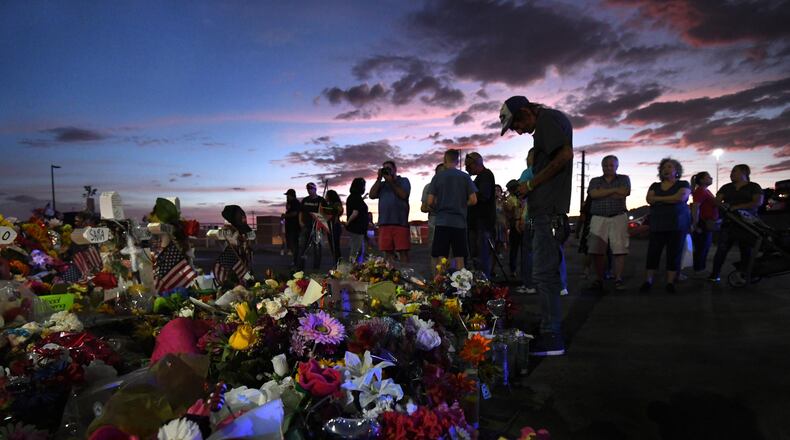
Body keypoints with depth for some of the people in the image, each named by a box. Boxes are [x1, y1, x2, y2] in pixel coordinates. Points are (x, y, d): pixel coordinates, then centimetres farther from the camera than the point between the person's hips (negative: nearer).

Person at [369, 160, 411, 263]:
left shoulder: (403, 181, 12)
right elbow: (372, 195, 5)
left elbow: (404, 195, -7)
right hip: (384, 223, 4)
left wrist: (391, 182, -4)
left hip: (400, 222, -4)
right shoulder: (381, 184, 22)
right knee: (388, 252, 2)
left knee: (403, 251, -9)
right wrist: (379, 178, 3)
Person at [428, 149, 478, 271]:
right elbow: (473, 200, -1)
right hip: (460, 222, 1)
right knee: (459, 259, 7)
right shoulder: (465, 177, 3)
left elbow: (430, 202, -2)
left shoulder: (438, 177, 1)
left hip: (442, 221, -1)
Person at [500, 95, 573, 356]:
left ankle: (552, 337, -3)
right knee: (544, 274, 13)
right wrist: (527, 190, 15)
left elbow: (566, 153, -19)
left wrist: (531, 184, -13)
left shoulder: (548, 119, -5)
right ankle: (550, 333, 20)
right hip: (547, 211, 11)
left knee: (544, 274, -8)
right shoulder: (548, 123, 24)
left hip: (549, 212, -11)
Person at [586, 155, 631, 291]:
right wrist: (614, 190, -6)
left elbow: (624, 193, -7)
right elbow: (593, 194, -5)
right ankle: (599, 279, 4)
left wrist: (602, 193, -3)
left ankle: (618, 279, -4)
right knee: (597, 250, -4)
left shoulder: (624, 179, 14)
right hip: (598, 219, 1)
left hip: (618, 218, -1)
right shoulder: (595, 181, 17)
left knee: (620, 249, -9)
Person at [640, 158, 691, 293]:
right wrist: (672, 199, -7)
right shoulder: (655, 186, 16)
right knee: (653, 252, -2)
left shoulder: (683, 184, 7)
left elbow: (681, 197, -13)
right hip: (657, 224, 3)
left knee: (674, 254, -2)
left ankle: (670, 282, 3)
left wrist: (659, 199, -5)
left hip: (677, 224, -2)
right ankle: (648, 281, 3)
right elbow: (649, 199, -1)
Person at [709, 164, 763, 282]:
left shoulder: (754, 187, 5)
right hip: (729, 223, 2)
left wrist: (737, 207, -20)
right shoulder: (726, 188, 16)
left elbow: (758, 202, -9)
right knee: (721, 249, -7)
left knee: (746, 251, 1)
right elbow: (717, 201, 7)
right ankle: (715, 275, -6)